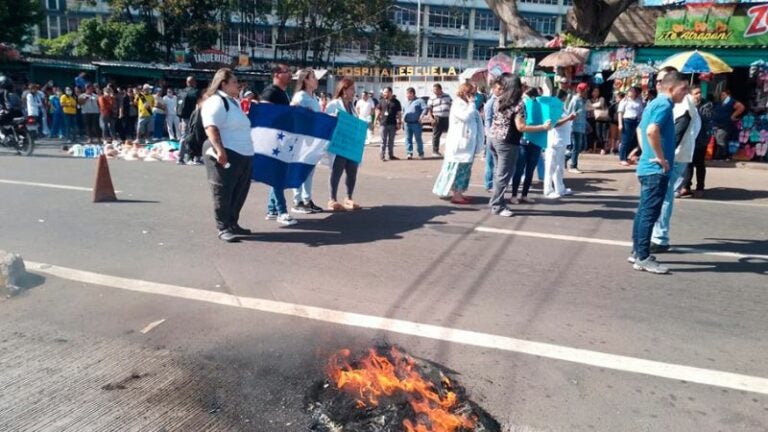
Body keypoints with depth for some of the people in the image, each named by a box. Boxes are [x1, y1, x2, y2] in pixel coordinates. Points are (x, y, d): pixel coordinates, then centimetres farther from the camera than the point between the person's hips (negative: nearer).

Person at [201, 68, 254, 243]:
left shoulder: (234, 102, 20)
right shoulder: (216, 101, -10)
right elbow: (211, 128, -21)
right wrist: (220, 150, -32)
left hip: (244, 154, 10)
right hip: (227, 155, -10)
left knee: (239, 193, 14)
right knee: (224, 193, -2)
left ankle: (233, 223, 25)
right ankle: (223, 228, 4)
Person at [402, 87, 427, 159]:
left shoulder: (419, 101, -2)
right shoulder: (407, 102, 20)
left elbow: (425, 108, -11)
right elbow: (404, 111, 31)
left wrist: (420, 117, -17)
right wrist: (403, 117, 15)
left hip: (416, 123, -6)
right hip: (407, 123, 6)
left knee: (418, 139, 1)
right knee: (408, 139, 1)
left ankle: (421, 153, 11)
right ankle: (409, 153, 3)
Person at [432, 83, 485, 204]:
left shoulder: (466, 105, 16)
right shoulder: (457, 104, -10)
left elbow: (475, 120, 19)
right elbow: (466, 116, -26)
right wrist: (471, 103, -17)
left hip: (468, 143, 9)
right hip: (459, 143, -9)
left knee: (463, 168, 12)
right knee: (458, 168, -7)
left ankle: (458, 193, 18)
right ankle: (456, 195, -4)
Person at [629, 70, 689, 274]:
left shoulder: (655, 103, 16)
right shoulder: (664, 104, -14)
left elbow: (642, 129, 28)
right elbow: (652, 131, -31)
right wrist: (661, 159, -21)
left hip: (647, 167, 10)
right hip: (656, 170, -10)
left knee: (643, 211, 14)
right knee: (649, 213, -6)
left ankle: (637, 252, 21)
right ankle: (643, 258, -1)